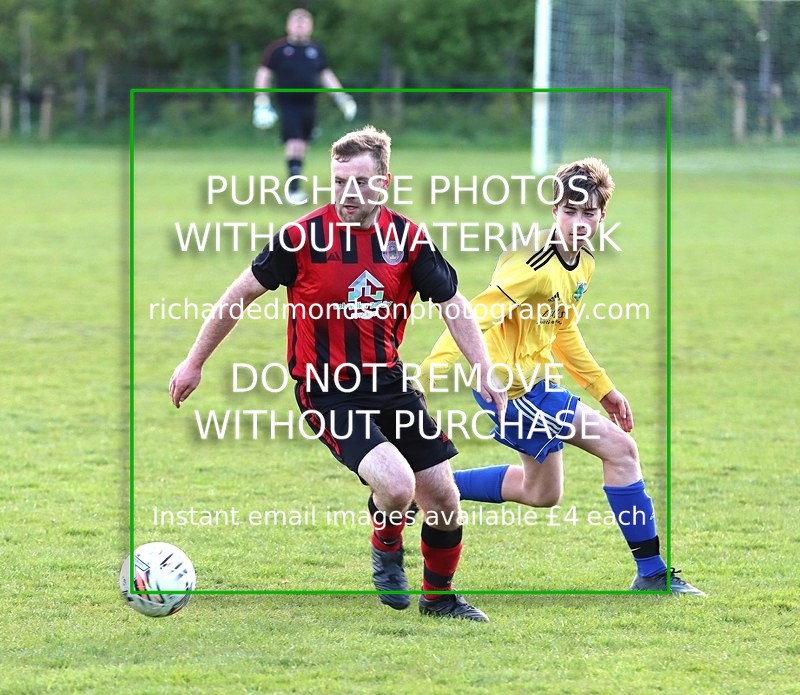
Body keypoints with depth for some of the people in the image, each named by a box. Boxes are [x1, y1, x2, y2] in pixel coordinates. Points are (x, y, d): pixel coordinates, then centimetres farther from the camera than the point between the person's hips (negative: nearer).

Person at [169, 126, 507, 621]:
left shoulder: (409, 239, -3)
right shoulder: (303, 237, -12)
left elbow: (453, 306, 6)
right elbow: (242, 294, -1)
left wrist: (486, 375, -5)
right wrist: (194, 363, 4)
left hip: (391, 383, 4)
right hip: (327, 391, -4)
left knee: (443, 497, 4)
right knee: (396, 485, -25)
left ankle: (439, 596, 30)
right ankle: (387, 551, 9)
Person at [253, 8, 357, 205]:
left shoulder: (316, 50, 11)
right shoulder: (278, 49, -2)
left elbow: (326, 76, 19)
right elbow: (263, 74, 0)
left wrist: (342, 99, 14)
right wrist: (261, 102, -8)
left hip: (308, 106, 5)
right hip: (287, 105, -5)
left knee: (302, 148, 9)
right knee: (294, 145, -17)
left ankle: (294, 189, 20)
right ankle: (293, 190, -17)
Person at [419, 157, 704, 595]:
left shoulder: (583, 263, 6)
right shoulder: (536, 266, -25)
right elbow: (475, 317, -29)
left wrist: (602, 387, 23)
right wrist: (430, 373, -36)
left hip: (535, 377, 10)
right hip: (512, 386, -10)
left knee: (541, 493, 25)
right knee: (620, 447, -12)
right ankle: (651, 574, -6)